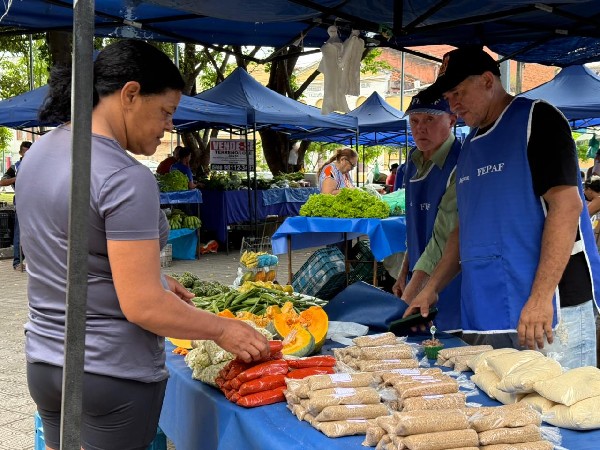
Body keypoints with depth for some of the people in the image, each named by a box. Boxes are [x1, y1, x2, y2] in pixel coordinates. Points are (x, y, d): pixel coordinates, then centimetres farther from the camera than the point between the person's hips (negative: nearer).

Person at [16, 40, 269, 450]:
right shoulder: (127, 179, -23)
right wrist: (223, 330, -10)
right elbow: (143, 308, -24)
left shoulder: (40, 151, 4)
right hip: (114, 375, -8)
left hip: (43, 363, 8)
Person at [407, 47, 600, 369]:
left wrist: (541, 297, -22)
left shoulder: (536, 119, -4)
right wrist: (432, 288, 15)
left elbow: (566, 204, -15)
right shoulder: (470, 146, 18)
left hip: (549, 308, -7)